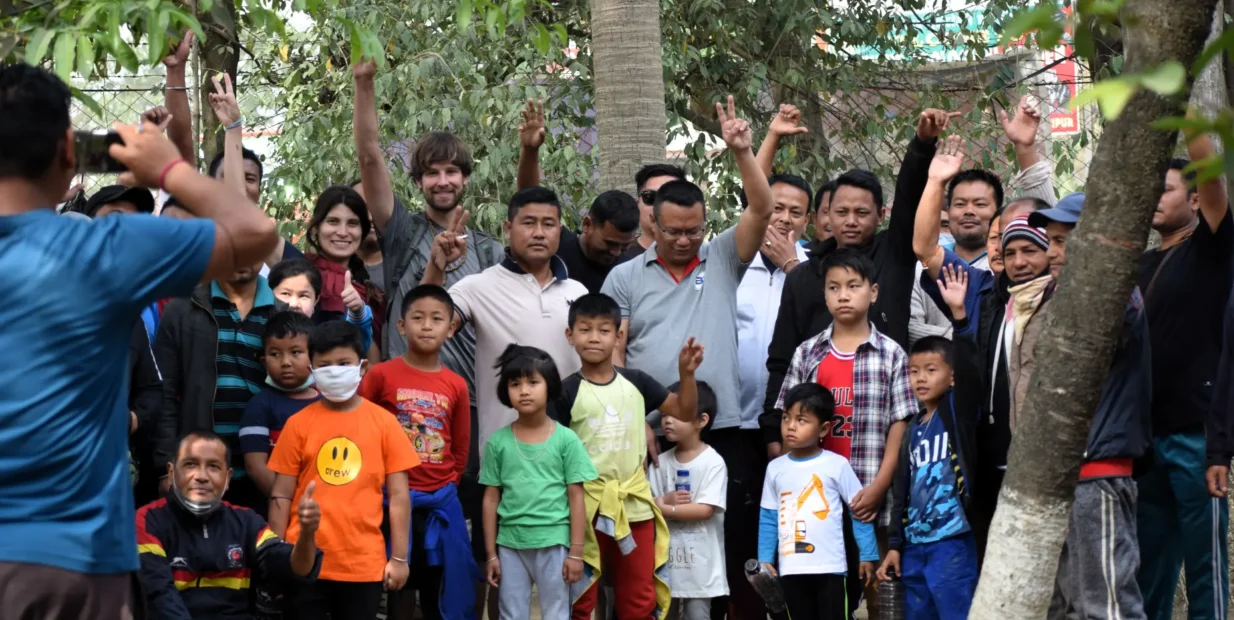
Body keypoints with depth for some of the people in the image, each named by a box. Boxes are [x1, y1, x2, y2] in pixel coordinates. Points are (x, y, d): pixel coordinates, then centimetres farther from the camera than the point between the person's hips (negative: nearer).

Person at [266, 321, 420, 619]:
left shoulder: (383, 422, 1)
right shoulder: (299, 423, 1)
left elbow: (398, 495, 3)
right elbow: (281, 496, 4)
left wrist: (399, 558, 0)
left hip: (365, 563, 0)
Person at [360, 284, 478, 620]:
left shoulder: (456, 386, 4)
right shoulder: (381, 375, -5)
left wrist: (446, 486, 11)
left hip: (441, 500, 3)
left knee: (443, 586, 8)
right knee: (400, 582, 4)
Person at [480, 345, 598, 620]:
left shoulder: (566, 439, -2)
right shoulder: (498, 441, 2)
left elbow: (576, 498, -1)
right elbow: (491, 499, 6)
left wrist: (576, 552, -3)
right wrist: (491, 554, 5)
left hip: (553, 542, -2)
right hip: (510, 543, 2)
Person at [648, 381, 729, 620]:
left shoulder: (713, 462, -9)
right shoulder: (661, 462, 6)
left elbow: (705, 510, -16)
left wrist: (663, 508, -15)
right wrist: (666, 500, -17)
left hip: (699, 560, -5)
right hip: (666, 556, 5)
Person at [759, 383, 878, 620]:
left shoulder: (837, 465, -6)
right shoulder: (775, 468, 4)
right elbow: (768, 518, 9)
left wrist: (868, 555, -3)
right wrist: (765, 559, 3)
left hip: (829, 566, -4)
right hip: (791, 568, 4)